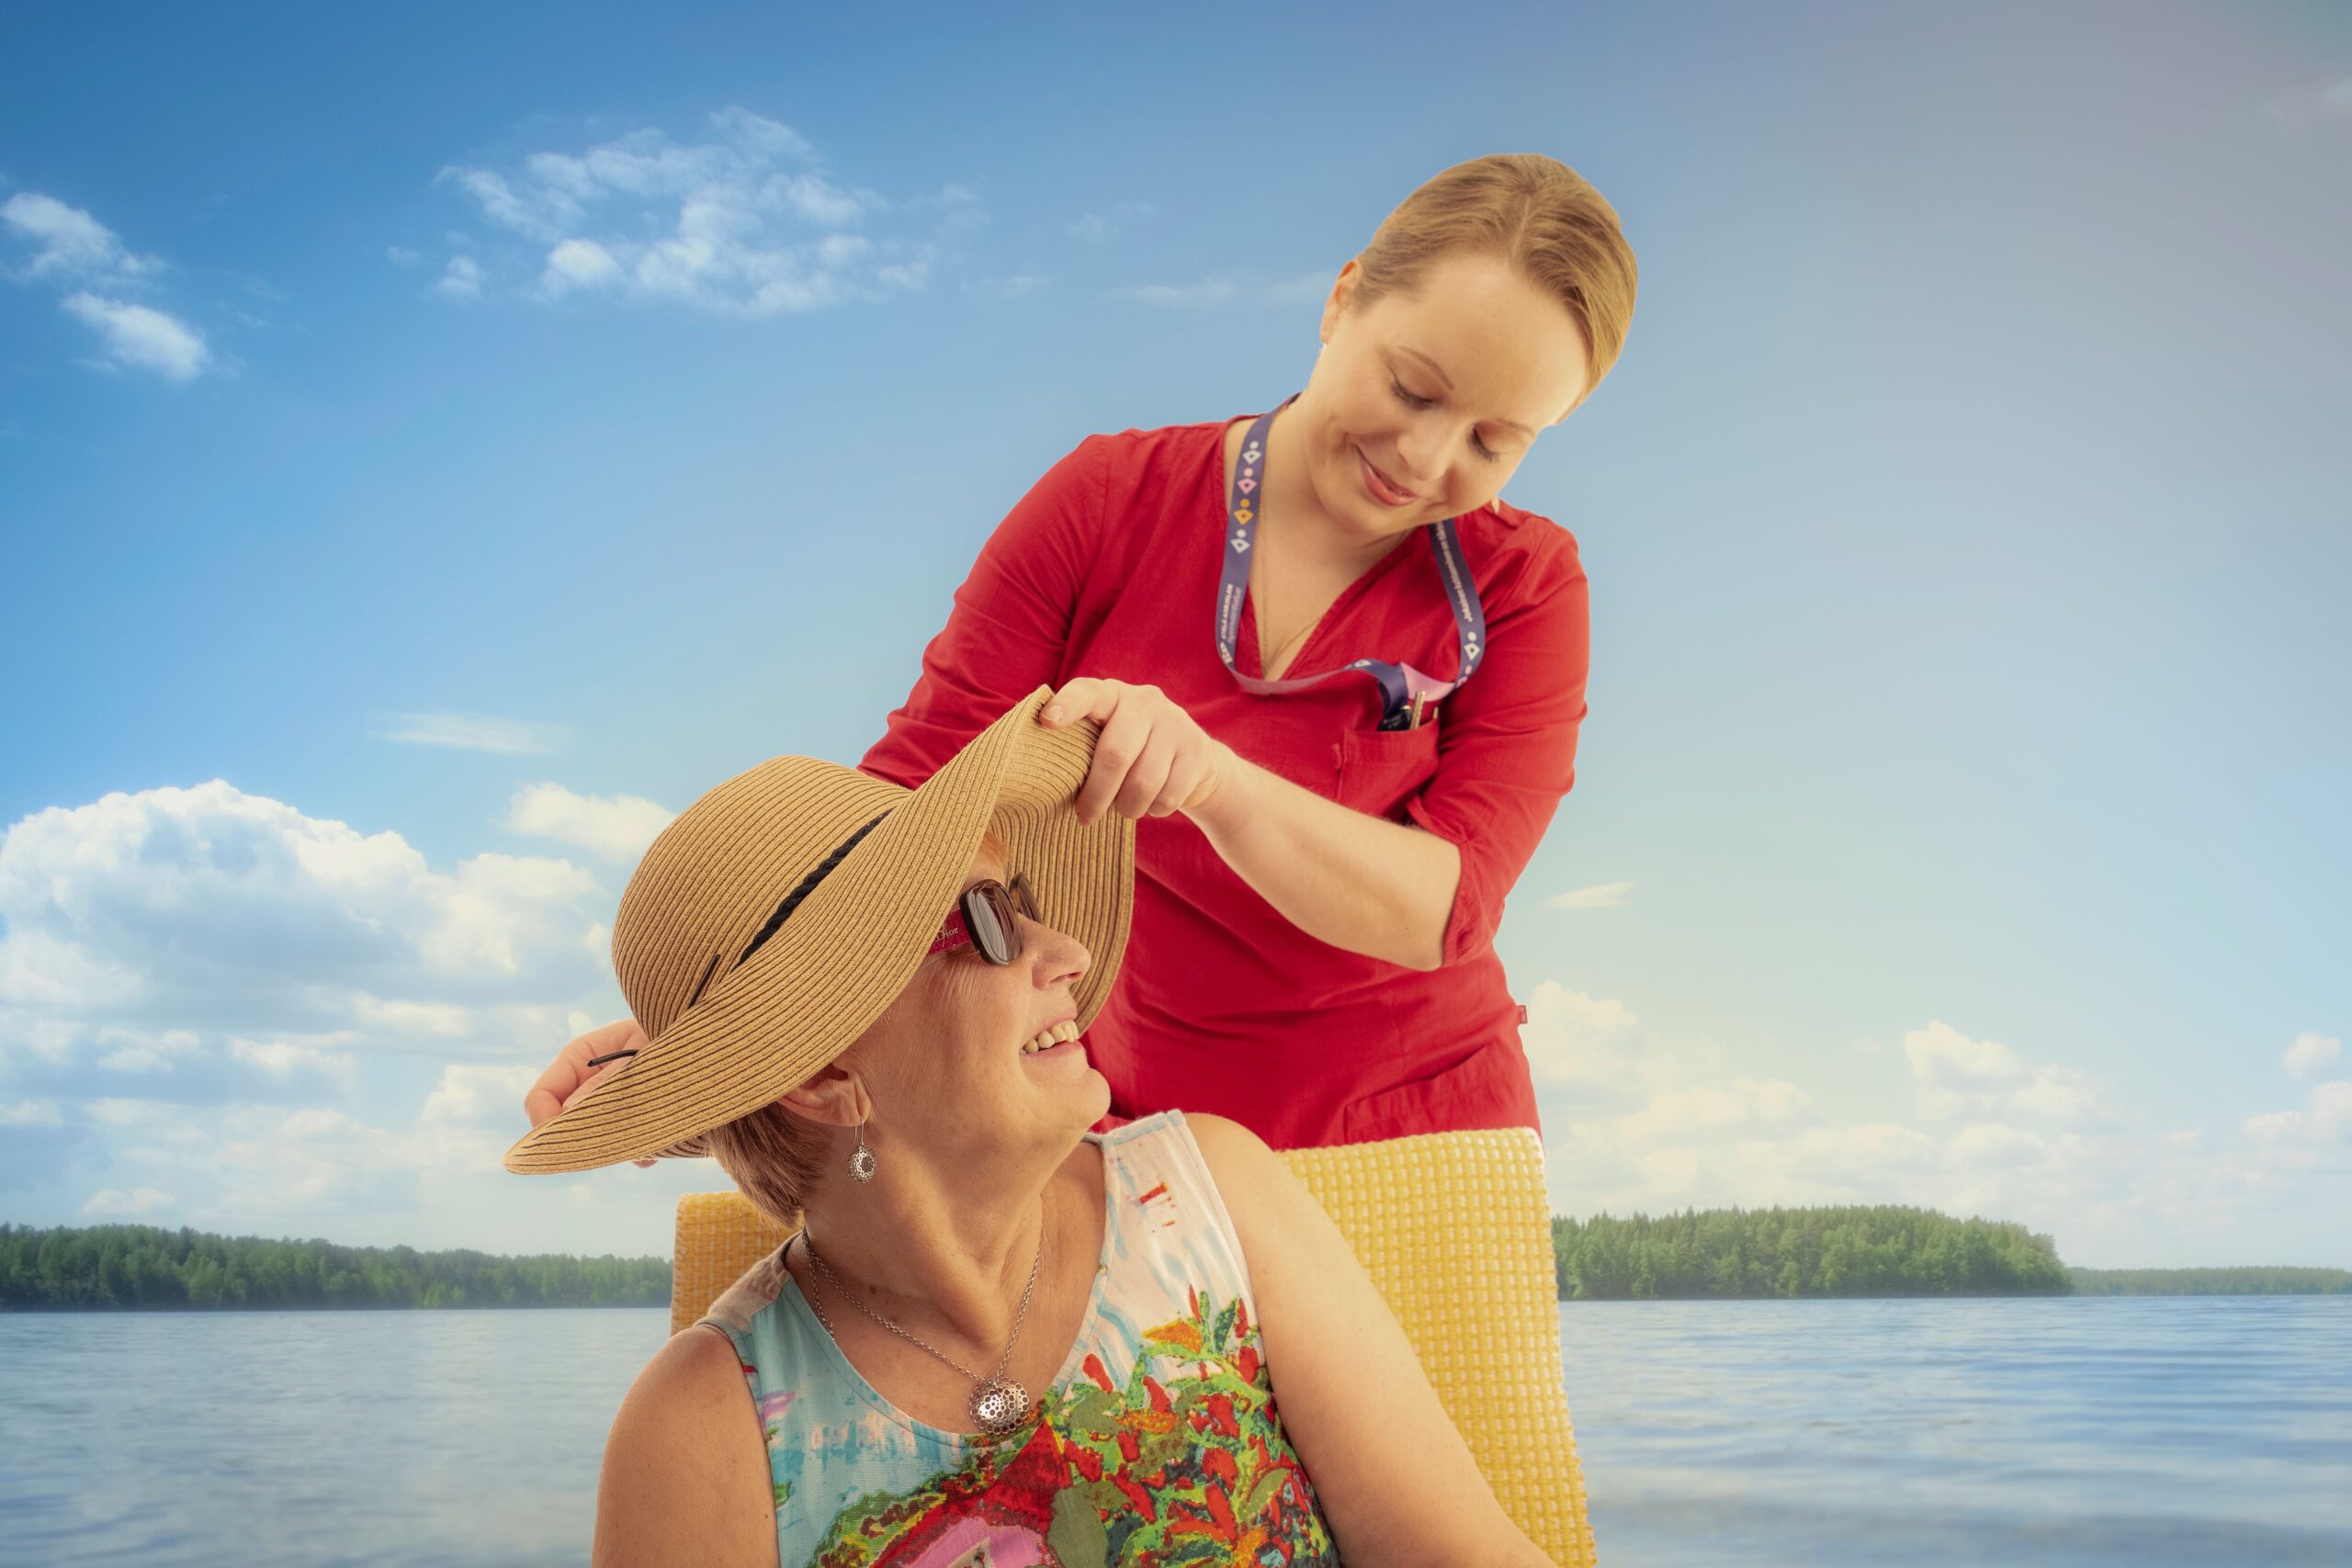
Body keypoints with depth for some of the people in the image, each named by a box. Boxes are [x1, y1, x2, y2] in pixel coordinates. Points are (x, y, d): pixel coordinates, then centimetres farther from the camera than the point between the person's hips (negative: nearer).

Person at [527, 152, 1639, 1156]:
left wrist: (1211, 776, -35)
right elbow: (912, 787, -8)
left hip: (1409, 1141, -1)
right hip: (1124, 1133, 1)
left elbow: (1443, 909, -17)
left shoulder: (1523, 589, -6)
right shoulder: (1109, 500, -5)